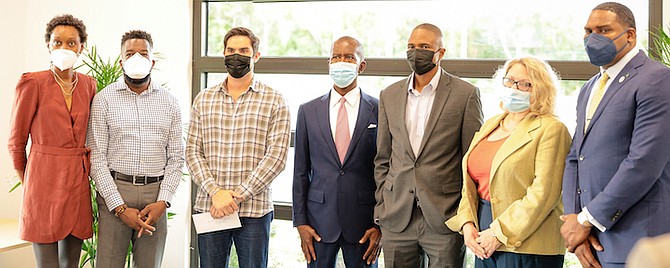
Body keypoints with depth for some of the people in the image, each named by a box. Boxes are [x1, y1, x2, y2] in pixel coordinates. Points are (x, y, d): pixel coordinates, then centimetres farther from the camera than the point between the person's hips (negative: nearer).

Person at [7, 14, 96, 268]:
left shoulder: (88, 85, 9)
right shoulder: (32, 82, -6)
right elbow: (16, 141, 1)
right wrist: (28, 181, 8)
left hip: (78, 181, 5)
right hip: (45, 180, -5)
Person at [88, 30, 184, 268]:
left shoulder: (169, 102, 8)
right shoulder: (104, 99, 1)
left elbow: (176, 157, 7)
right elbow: (97, 157, -3)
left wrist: (162, 201, -7)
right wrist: (120, 208, -11)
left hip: (155, 195, 2)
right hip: (114, 191, -2)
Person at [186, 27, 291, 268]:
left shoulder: (274, 102, 2)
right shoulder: (203, 100, 10)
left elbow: (276, 156, -6)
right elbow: (193, 152, 5)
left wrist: (238, 195, -13)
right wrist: (216, 192, -10)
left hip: (255, 211, -2)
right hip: (209, 208, 2)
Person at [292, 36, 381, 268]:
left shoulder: (379, 111, 0)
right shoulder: (308, 111, 5)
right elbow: (301, 171, 6)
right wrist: (300, 221, 1)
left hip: (364, 222, -1)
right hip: (320, 219, 1)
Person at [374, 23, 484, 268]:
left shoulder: (465, 94, -1)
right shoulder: (389, 96, 10)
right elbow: (382, 159, 14)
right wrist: (381, 207, 7)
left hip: (444, 218, -3)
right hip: (397, 218, 3)